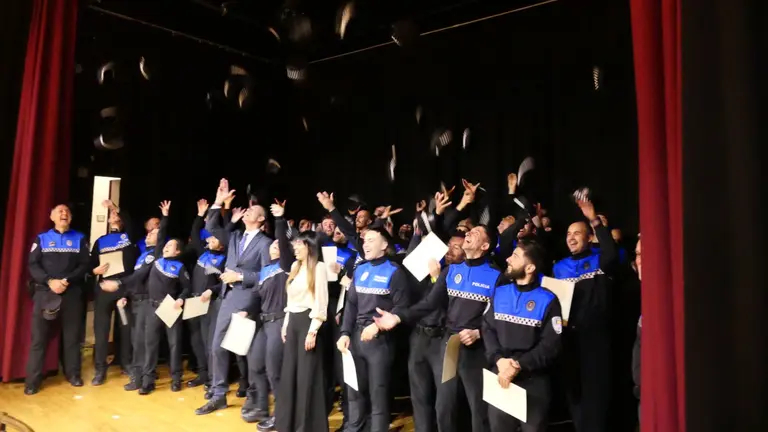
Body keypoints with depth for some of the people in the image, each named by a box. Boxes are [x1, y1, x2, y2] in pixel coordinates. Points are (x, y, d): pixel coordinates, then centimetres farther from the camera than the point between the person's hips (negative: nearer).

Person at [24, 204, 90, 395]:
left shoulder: (79, 239, 9)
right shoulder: (42, 238, 9)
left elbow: (84, 265, 1)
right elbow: (33, 265, 0)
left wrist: (67, 280, -14)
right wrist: (50, 281, -16)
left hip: (72, 292, 0)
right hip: (45, 291, 0)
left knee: (72, 335, 5)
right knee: (39, 336, -1)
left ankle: (73, 374, 16)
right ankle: (33, 380, 6)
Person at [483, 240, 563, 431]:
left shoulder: (547, 301, -7)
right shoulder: (499, 293, 5)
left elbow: (551, 345, -12)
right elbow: (487, 329, -1)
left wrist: (520, 365, -21)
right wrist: (499, 360, -16)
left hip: (534, 381, -3)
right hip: (499, 375, 4)